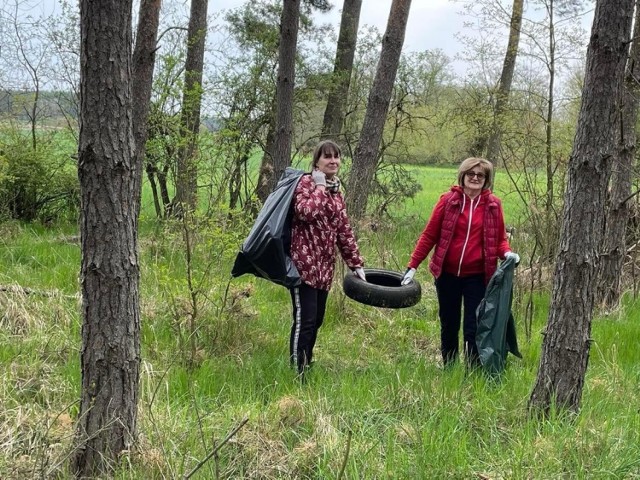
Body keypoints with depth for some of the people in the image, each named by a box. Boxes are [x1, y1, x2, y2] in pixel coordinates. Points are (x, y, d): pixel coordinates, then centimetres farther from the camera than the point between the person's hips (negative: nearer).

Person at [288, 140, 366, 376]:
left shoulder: (336, 191, 18)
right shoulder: (306, 182, -5)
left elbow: (344, 230, 21)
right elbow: (305, 212, -25)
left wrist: (356, 264, 19)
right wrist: (320, 187, -13)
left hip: (324, 266, 8)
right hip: (304, 263, -8)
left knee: (316, 321, 10)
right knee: (305, 320, -11)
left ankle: (306, 367, 19)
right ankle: (298, 374, -7)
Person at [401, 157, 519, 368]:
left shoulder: (493, 205, 1)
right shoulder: (448, 200, -3)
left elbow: (500, 238, 9)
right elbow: (429, 235, 0)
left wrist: (507, 253, -13)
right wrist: (412, 266, -3)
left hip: (476, 276, 0)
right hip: (447, 274, 1)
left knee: (473, 328, 0)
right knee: (449, 326, 13)